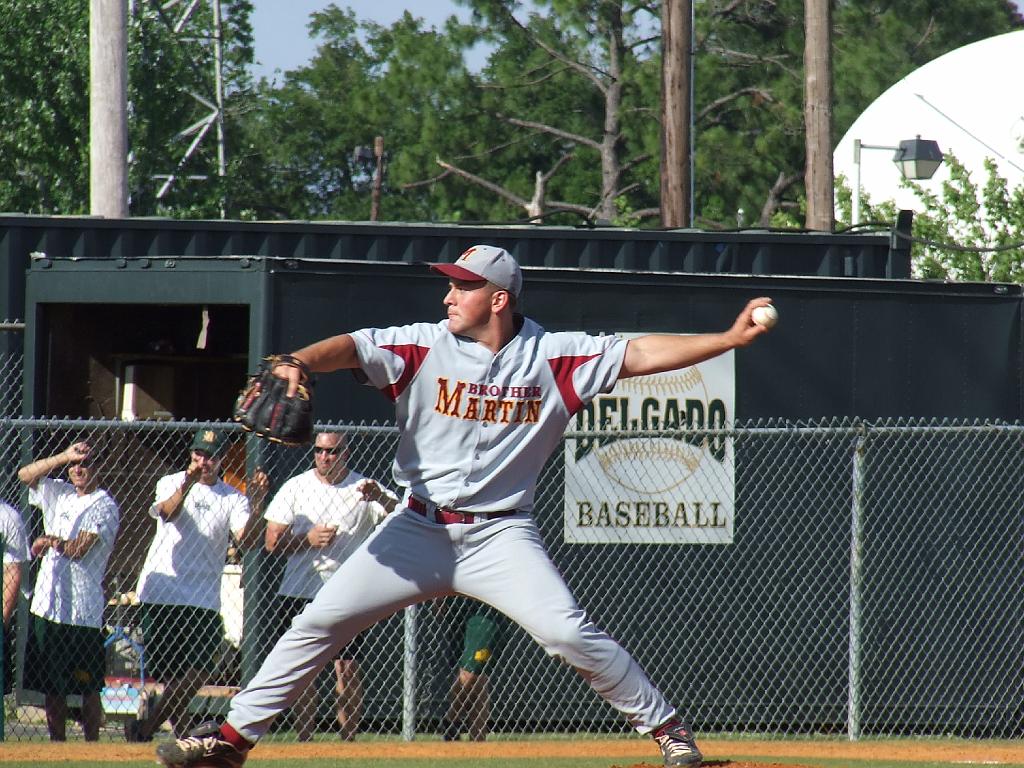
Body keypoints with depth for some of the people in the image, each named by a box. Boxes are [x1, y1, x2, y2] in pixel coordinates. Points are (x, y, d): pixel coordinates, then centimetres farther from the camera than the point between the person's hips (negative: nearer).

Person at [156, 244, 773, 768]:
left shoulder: (552, 357, -5)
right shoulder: (424, 347, -4)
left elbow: (640, 354, -7)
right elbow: (351, 347, -16)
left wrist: (731, 339, -15)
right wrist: (299, 364, -38)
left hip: (501, 536, -2)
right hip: (419, 531, 2)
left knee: (567, 633, -18)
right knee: (319, 622, -1)